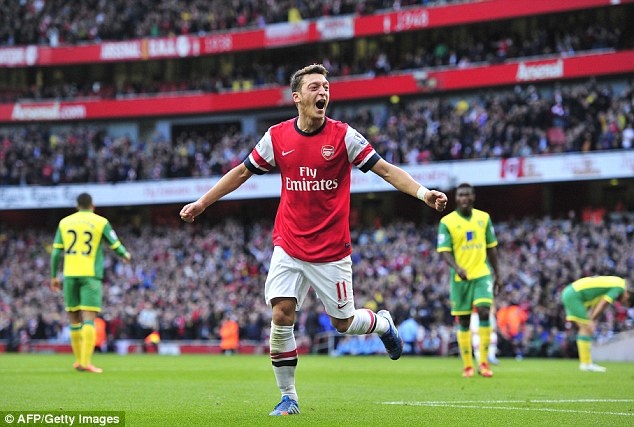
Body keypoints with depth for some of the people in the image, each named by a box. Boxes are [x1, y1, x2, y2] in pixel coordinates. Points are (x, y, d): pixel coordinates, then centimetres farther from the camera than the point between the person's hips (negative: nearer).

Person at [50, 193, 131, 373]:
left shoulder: (65, 222, 10)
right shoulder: (101, 222, 1)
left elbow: (56, 251, 8)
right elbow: (116, 246, 5)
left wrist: (54, 276, 16)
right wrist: (126, 255, 27)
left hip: (70, 275, 3)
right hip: (90, 274, -3)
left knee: (75, 318, 13)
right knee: (89, 318, -8)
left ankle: (79, 360, 19)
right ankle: (85, 362, -18)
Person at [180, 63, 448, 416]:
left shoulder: (343, 135, -7)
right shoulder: (277, 136, -1)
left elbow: (385, 169, -9)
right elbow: (242, 172, 12)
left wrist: (423, 192, -23)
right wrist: (202, 203, 14)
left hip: (331, 249, -2)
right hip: (289, 245, 2)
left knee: (342, 322, 4)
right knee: (281, 315, -10)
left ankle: (383, 323, 39)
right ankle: (289, 397, 4)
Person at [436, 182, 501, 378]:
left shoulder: (484, 218, 6)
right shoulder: (447, 222, -4)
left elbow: (491, 248, 14)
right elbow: (444, 251, -10)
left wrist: (497, 274, 13)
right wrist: (457, 268, -27)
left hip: (482, 274, 1)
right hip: (459, 278, -1)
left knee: (484, 312, -16)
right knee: (463, 321, 4)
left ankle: (484, 362, -9)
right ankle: (467, 365, 13)